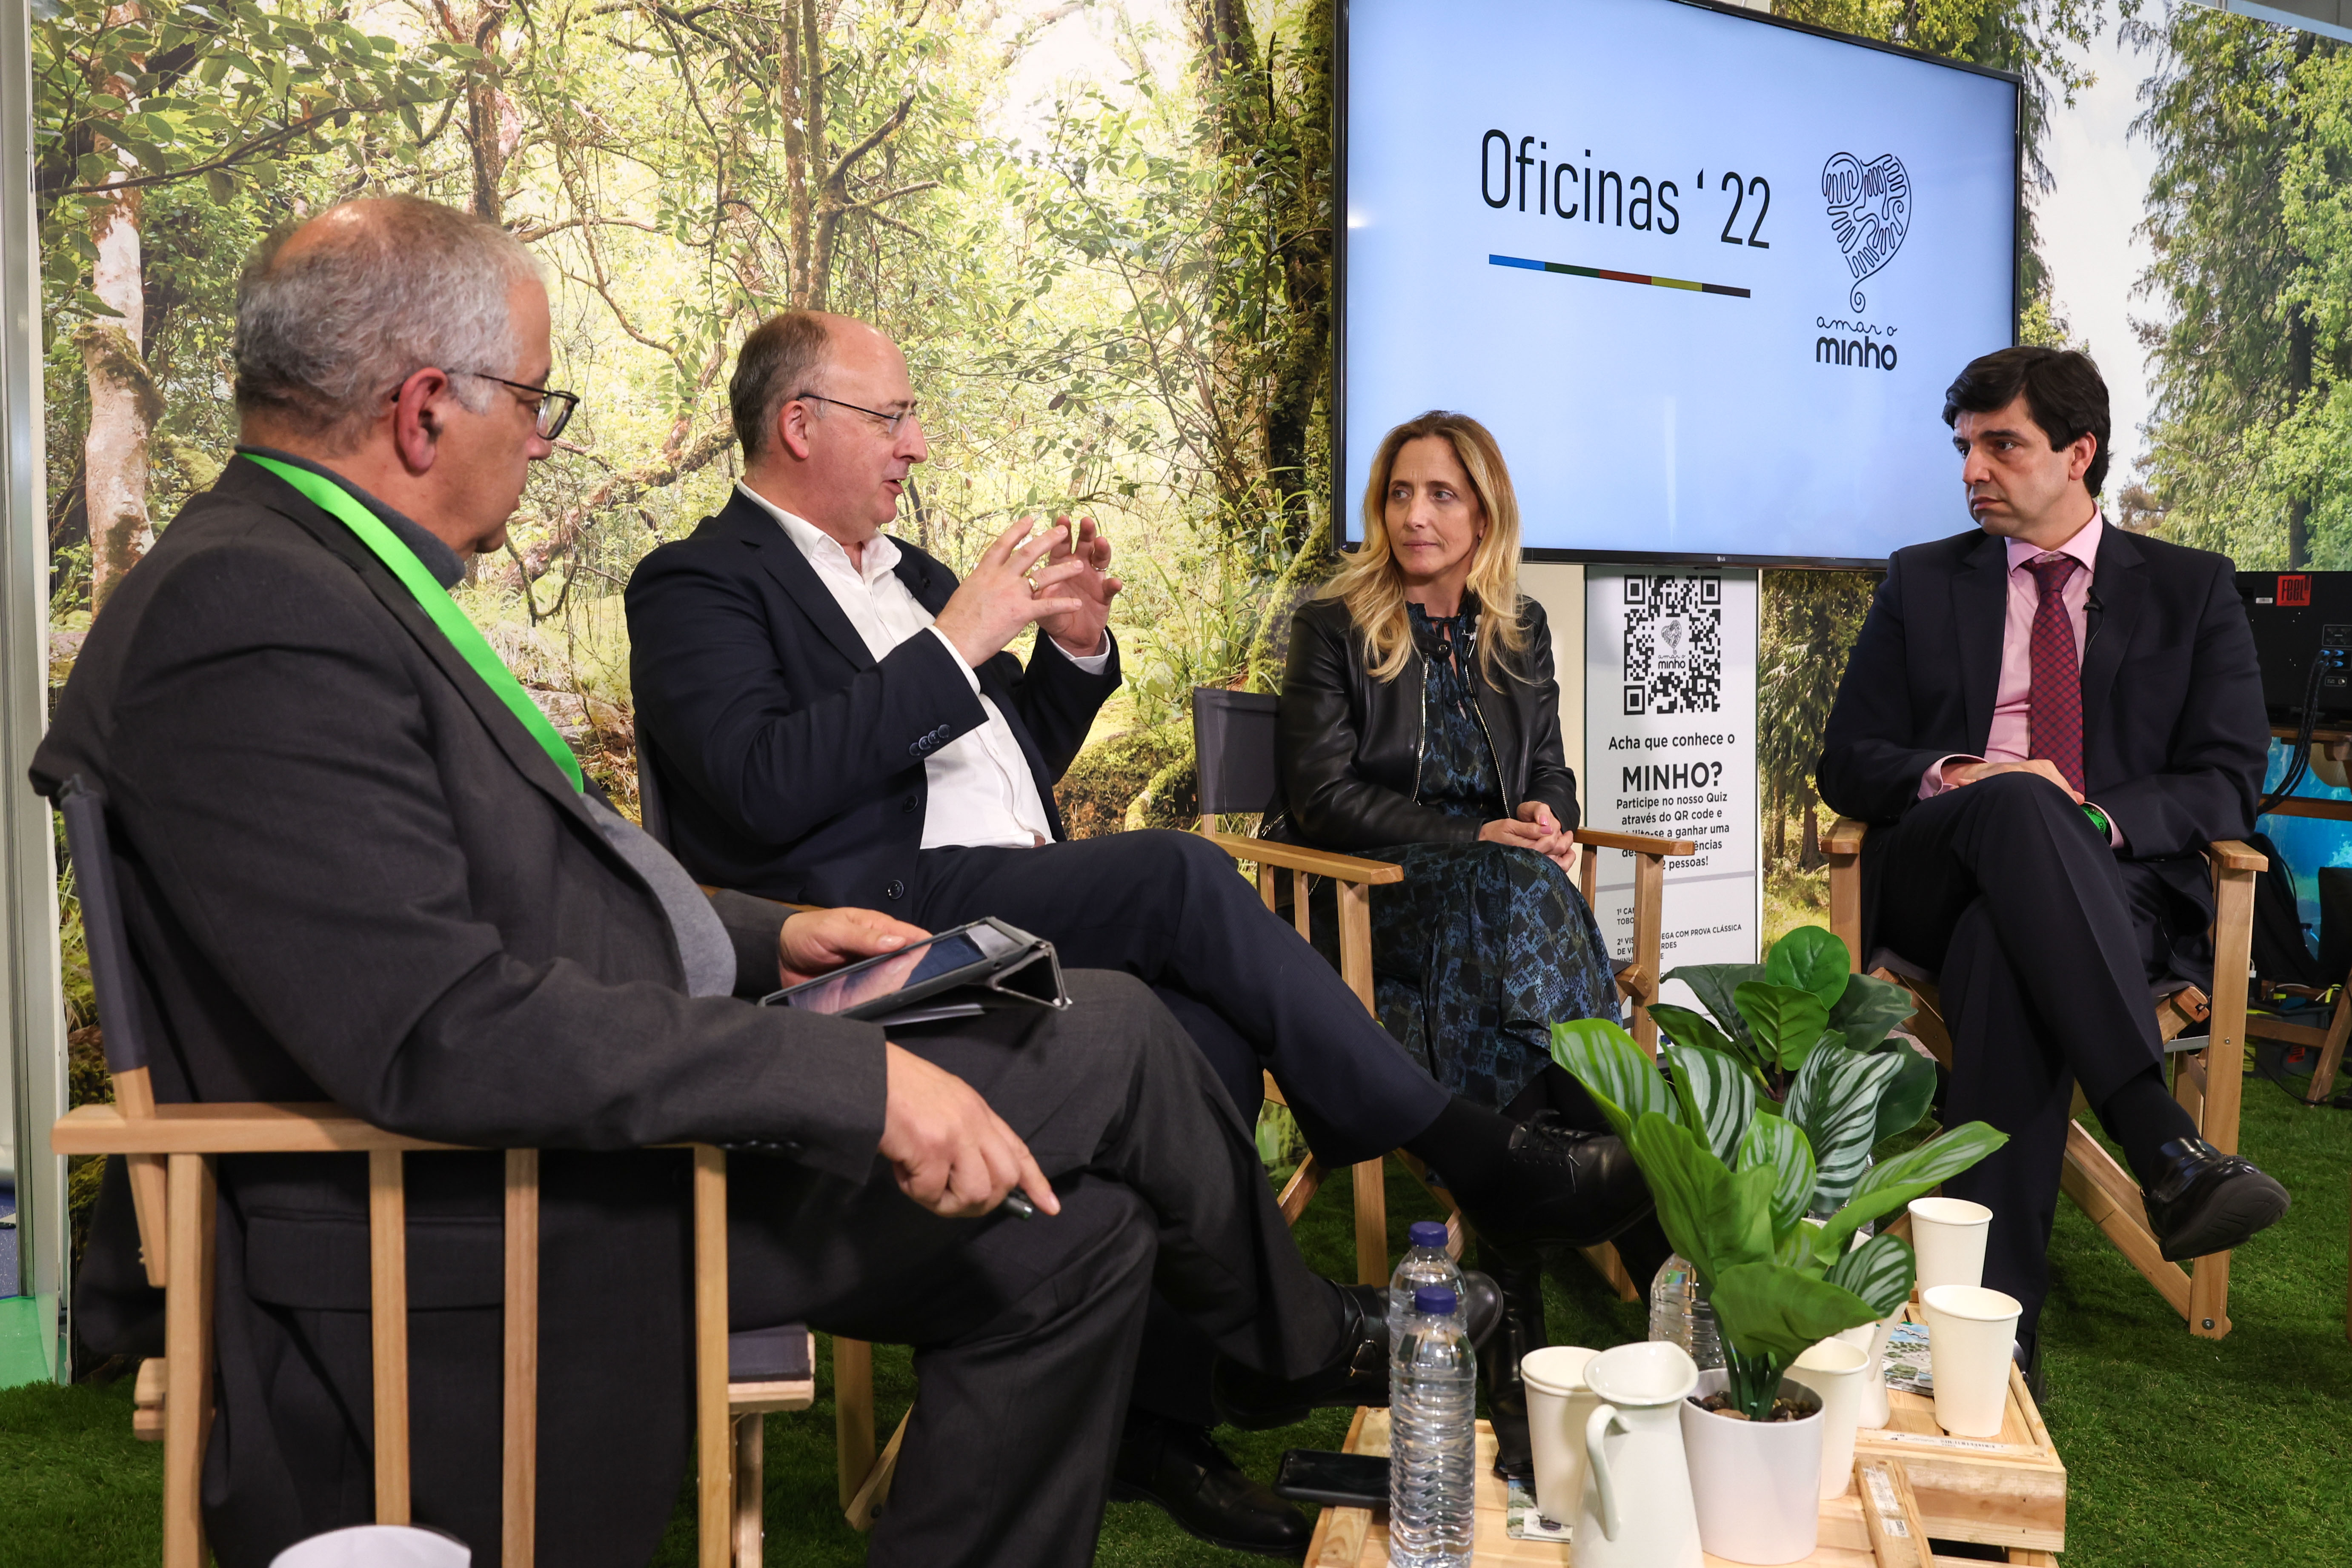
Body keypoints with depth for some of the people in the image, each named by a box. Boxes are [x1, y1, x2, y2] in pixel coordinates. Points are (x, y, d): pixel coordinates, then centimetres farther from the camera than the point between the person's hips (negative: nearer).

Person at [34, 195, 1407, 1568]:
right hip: (508, 1250, -10)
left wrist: (765, 939, 10)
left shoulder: (315, 571, 11)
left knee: (1073, 1235, 7)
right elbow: (440, 1030, -29)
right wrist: (860, 1078, -29)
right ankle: (1305, 1348, 23)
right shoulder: (250, 610, -22)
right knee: (1116, 1039, -4)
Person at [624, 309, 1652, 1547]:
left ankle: (1159, 1424, -13)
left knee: (1211, 1031, -22)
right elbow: (764, 790, -17)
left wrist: (1075, 649, 11)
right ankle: (1479, 1158, -18)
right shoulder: (701, 584, 2)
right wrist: (956, 640, -15)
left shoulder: (908, 573, 26)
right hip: (877, 918, -7)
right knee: (1184, 875, -27)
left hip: (1019, 906, 7)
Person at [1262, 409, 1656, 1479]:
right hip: (1369, 898, -3)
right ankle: (1657, 1246, -38)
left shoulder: (1519, 630, 18)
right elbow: (1318, 792, -6)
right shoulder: (1334, 626, 4)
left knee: (1528, 899, -34)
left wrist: (1550, 826, -7)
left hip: (1495, 886, 4)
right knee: (1526, 903, -35)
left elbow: (1551, 776, 20)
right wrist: (1474, 839, -15)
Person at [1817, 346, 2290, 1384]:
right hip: (1934, 881, 1)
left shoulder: (2191, 589, 16)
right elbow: (1847, 764, 13)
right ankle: (2165, 1148, -48)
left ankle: (1994, 1314, -44)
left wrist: (2097, 821, -15)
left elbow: (2228, 784, 6)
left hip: (2119, 882, -1)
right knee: (2015, 803, -37)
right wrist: (1952, 778, -10)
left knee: (2006, 948, -39)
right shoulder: (1922, 582, 19)